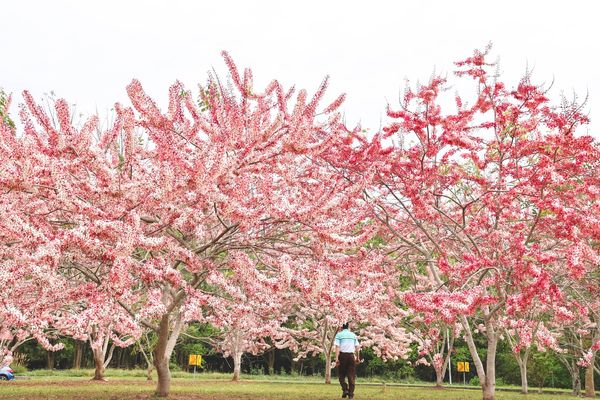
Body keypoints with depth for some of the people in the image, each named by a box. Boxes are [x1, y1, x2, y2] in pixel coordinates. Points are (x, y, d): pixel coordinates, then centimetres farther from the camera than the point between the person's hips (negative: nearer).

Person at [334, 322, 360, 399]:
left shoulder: (339, 334, 2)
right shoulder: (353, 335, 11)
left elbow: (337, 347, -8)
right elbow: (357, 348, 7)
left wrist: (336, 358, -12)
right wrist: (358, 358, 13)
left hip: (342, 355, -2)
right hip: (351, 355, 2)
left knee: (341, 375, 11)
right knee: (351, 375, 6)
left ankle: (345, 389, -7)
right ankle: (351, 394, 4)